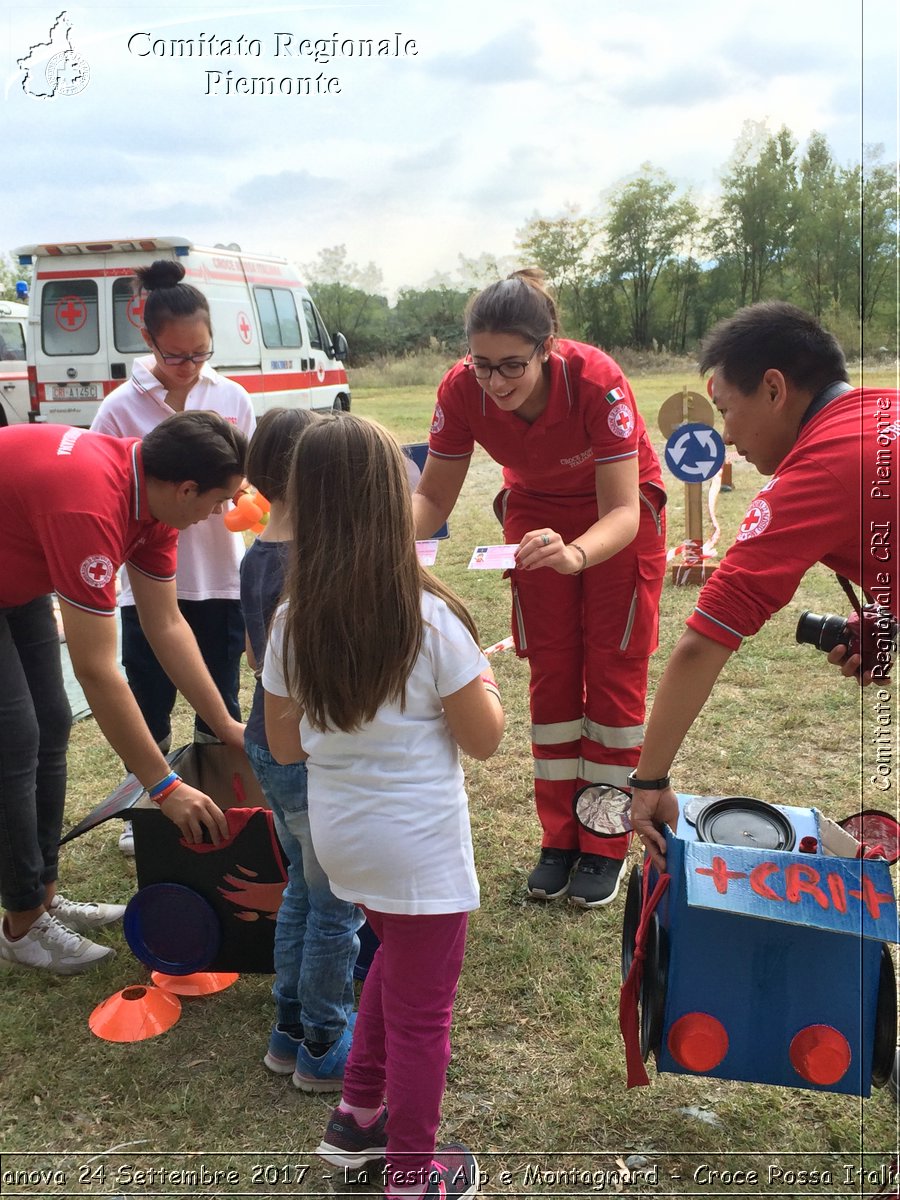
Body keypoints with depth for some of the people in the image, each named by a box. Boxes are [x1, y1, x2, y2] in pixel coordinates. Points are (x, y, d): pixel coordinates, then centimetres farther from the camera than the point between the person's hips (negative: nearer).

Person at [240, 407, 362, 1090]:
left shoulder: (257, 557, 5)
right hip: (310, 756, -9)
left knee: (304, 892, 23)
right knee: (338, 908, 8)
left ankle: (291, 1031, 36)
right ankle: (325, 1049, 24)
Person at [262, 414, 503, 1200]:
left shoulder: (293, 623, -7)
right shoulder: (429, 620, -21)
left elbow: (285, 746, 3)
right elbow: (484, 740, -12)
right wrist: (481, 679, 5)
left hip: (339, 834, 6)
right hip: (419, 843, -5)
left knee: (394, 961, 30)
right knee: (421, 1009, 13)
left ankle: (359, 1120, 41)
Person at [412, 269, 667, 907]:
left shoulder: (598, 382, -37)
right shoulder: (461, 390, -28)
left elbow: (621, 511, -37)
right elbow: (433, 496, -18)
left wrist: (575, 553, -58)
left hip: (619, 513, -3)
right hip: (536, 509, 3)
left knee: (613, 670, 0)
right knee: (552, 671, 5)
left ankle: (607, 846, 11)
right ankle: (560, 838, 17)